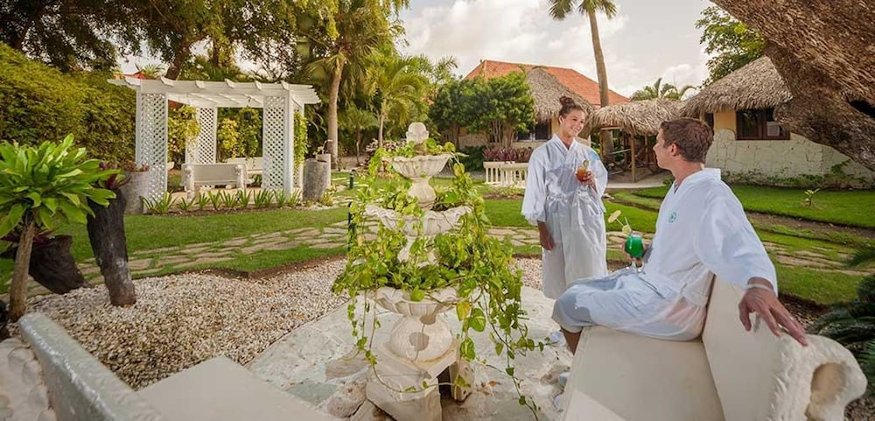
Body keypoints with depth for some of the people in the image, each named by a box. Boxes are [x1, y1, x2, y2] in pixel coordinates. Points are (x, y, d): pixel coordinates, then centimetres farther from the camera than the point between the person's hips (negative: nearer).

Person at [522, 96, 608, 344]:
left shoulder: (587, 153, 10)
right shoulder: (542, 154, -1)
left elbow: (602, 184, 17)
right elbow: (536, 192, -3)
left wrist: (591, 181, -8)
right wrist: (541, 229, -8)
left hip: (587, 218, 2)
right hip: (557, 219, -2)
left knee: (587, 270, 0)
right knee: (561, 273, 6)